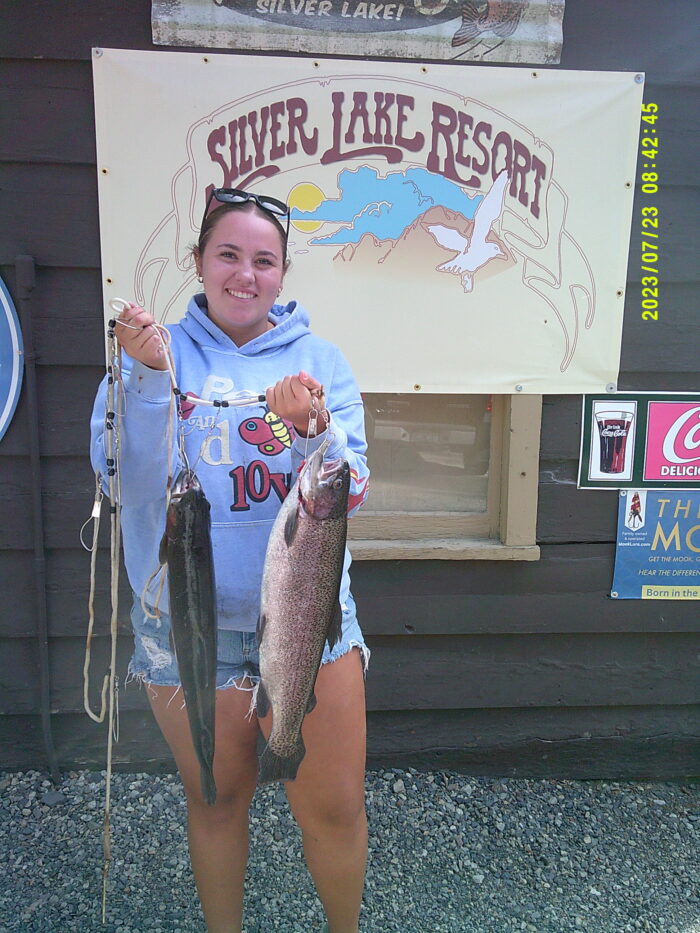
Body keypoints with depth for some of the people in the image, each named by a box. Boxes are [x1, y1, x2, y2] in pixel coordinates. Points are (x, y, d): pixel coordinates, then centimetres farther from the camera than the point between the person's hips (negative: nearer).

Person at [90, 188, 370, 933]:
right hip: (187, 625, 0)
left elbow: (346, 498, -9)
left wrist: (310, 428, -28)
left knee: (335, 808, 8)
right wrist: (147, 376, -25)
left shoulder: (319, 360, -1)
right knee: (216, 799, 19)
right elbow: (122, 473, -13)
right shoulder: (154, 350, -1)